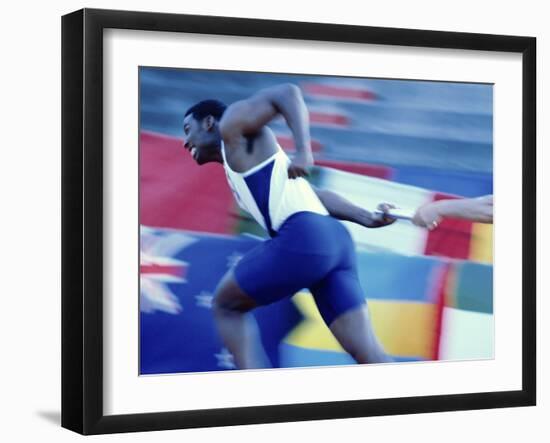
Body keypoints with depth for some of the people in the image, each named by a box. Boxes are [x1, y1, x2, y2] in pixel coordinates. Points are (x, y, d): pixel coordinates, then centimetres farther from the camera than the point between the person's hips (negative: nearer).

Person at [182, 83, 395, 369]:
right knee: (366, 351, 1)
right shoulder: (239, 170, 34)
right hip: (333, 239, 8)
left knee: (226, 305, 12)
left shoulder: (232, 125, 12)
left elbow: (288, 93, -2)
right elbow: (315, 195, 25)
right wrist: (367, 218, 14)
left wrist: (303, 151, -16)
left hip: (304, 237, -8)